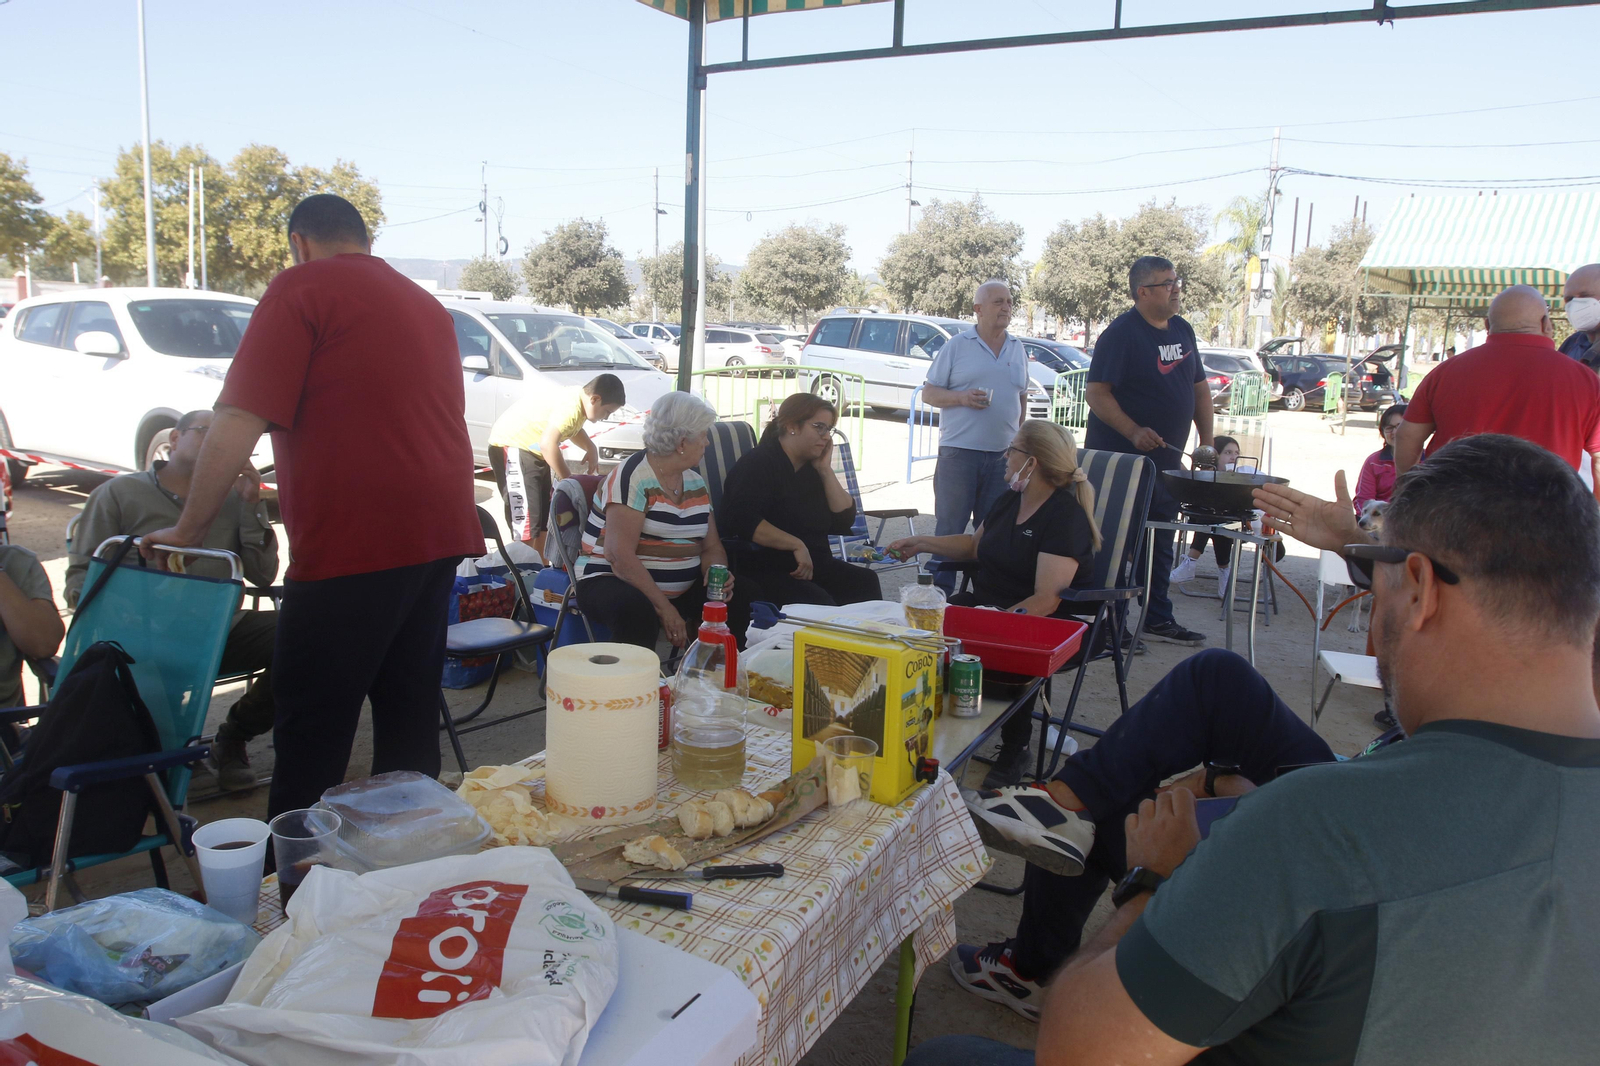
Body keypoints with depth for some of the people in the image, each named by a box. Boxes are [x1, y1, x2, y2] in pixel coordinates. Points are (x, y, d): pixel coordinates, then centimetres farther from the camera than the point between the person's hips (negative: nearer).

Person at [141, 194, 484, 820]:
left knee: (311, 742, 1)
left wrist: (187, 529, -4)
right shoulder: (426, 304, 19)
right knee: (409, 725, 16)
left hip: (352, 544, -8)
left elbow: (239, 422, -12)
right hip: (439, 537, 8)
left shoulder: (303, 289, -4)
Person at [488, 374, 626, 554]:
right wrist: (568, 479, -26)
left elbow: (572, 428, 24)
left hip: (534, 451, 11)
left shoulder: (578, 400, 3)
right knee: (526, 520, -17)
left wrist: (591, 448, 5)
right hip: (511, 446, -11)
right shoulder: (570, 406, -27)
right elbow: (548, 444, -35)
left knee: (544, 517, 14)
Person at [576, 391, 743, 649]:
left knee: (739, 598, -15)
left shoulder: (696, 482, 11)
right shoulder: (631, 477, -14)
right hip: (610, 582, -7)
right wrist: (664, 608, -26)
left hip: (681, 590, 7)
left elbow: (712, 547, 12)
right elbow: (620, 556, -22)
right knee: (637, 610, -39)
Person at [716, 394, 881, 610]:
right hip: (763, 571, -7)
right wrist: (796, 545, -24)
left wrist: (826, 470, 2)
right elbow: (741, 519, -23)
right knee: (817, 601, -35)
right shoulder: (758, 463, -7)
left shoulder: (811, 468, 15)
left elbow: (844, 521, 10)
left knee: (865, 582, -20)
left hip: (813, 566, 7)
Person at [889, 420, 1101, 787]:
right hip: (981, 603, 7)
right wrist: (922, 543, 27)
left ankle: (1015, 750, -11)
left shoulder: (1066, 517, -14)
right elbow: (974, 544, 34)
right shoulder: (1008, 501, 13)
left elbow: (1046, 600, -23)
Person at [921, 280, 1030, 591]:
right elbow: (929, 393, 0)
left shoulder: (1018, 349, 14)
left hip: (1004, 454, 4)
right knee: (949, 528, -1)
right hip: (959, 451, -4)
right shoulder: (956, 346, 0)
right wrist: (962, 397, -17)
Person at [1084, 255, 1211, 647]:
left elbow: (1199, 387, 19)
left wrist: (1207, 441, 9)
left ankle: (1158, 619, 25)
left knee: (1159, 543, 15)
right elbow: (1096, 391, -19)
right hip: (1119, 460, -8)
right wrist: (1133, 431, -28)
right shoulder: (1121, 333, -13)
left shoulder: (1182, 331, 12)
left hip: (1165, 461, 8)